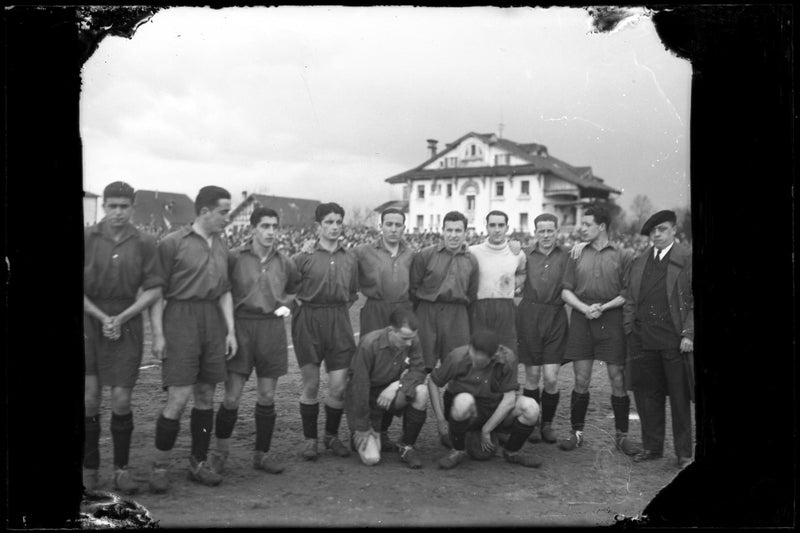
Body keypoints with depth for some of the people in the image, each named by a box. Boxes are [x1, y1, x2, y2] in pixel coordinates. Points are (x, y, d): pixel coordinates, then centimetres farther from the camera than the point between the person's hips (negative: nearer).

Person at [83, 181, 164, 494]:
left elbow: (154, 290, -2)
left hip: (127, 324, 0)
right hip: (89, 319, 0)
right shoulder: (87, 238, -3)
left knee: (121, 400, -2)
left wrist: (120, 319, -11)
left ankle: (121, 470, 13)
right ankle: (90, 470, 14)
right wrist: (102, 318, -13)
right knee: (89, 399, -1)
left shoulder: (144, 243, 0)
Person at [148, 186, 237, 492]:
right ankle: (159, 466, 6)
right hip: (181, 320, -6)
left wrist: (230, 330, 10)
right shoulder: (173, 243, -5)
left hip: (213, 321, 6)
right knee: (179, 397, -10)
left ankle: (199, 463, 20)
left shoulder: (220, 246, 14)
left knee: (206, 395, 9)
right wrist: (158, 333, -12)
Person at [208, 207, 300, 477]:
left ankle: (261, 454, 21)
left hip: (272, 330, 3)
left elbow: (294, 289, 25)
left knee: (267, 397, 7)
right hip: (241, 326, -3)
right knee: (232, 397, -2)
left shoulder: (285, 262, 7)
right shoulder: (234, 258, -4)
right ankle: (220, 451, 21)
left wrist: (286, 305, 7)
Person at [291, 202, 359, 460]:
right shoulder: (305, 256, -3)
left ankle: (332, 435, 24)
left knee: (338, 386, 2)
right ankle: (310, 439, 18)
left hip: (339, 322, 3)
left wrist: (340, 310, 10)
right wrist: (296, 304, -4)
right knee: (311, 385, 3)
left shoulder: (350, 258, 8)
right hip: (308, 322, -2)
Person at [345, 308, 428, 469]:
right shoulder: (369, 344, -27)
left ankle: (406, 447, -10)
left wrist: (397, 385, -32)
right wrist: (362, 427, -18)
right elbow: (359, 385, -22)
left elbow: (418, 371, -10)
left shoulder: (413, 341, -14)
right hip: (367, 398, -3)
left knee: (421, 392, -28)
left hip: (389, 393, 4)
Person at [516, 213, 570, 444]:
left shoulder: (566, 255, 5)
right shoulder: (525, 254, 5)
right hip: (529, 315, 0)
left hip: (556, 317, 0)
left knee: (551, 377, -4)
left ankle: (547, 424, 17)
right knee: (532, 376, 5)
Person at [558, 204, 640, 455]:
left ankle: (622, 436, 12)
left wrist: (603, 307, -12)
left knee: (618, 380, 1)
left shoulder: (622, 255, 4)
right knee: (581, 380, 3)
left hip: (612, 319, -2)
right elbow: (566, 291, 8)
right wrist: (584, 308, -9)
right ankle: (577, 432, 12)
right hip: (581, 318, 2)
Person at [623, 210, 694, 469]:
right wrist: (629, 329, 7)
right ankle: (652, 447, 24)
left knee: (679, 398, 4)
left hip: (675, 340, -5)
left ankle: (684, 453, 15)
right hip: (643, 339, 5)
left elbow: (694, 302, -5)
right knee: (647, 394, 11)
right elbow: (630, 300, 15)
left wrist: (688, 334, -12)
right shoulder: (639, 262, 13)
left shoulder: (687, 259, -2)